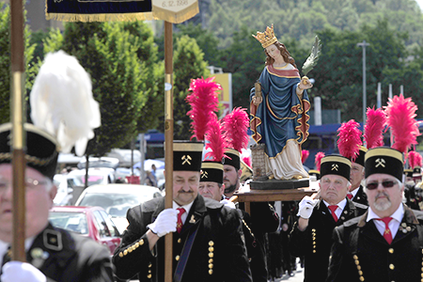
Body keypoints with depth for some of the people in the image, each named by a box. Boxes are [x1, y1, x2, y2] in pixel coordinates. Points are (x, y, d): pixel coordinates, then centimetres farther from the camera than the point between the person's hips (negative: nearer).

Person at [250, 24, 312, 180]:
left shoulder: (292, 70, 1)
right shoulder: (268, 70, 7)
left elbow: (296, 92, -6)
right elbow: (261, 87, 8)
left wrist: (300, 88, -28)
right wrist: (257, 96, -13)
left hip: (287, 112, -2)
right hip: (271, 111, 2)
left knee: (290, 140, -15)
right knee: (273, 142, -3)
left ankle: (295, 171, -11)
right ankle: (277, 172, 4)